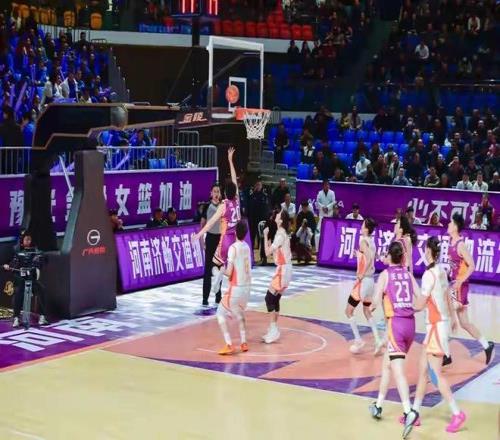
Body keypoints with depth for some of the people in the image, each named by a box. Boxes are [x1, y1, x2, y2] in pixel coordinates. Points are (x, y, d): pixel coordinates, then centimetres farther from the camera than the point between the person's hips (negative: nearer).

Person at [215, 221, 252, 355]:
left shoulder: (233, 247, -14)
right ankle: (243, 343, 22)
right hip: (247, 287, 7)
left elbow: (229, 272, -15)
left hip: (236, 288, -7)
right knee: (240, 314, 28)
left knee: (221, 313, 3)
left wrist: (221, 270, 5)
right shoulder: (247, 247, 8)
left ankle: (229, 345, -6)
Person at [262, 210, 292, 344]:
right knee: (275, 299, 13)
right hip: (283, 269, 10)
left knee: (269, 298, -7)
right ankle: (273, 330, 19)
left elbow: (268, 252, -18)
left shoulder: (280, 235, -19)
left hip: (283, 270, -10)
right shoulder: (281, 233, 11)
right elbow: (272, 251, 15)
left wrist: (265, 235, -13)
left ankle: (273, 330, -4)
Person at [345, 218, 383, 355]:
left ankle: (358, 341, 3)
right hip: (371, 280, 8)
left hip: (363, 281, -8)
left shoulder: (363, 241, -15)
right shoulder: (371, 241, 9)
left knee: (349, 311, 4)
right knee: (367, 312, 20)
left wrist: (362, 274, -24)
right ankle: (377, 340, 11)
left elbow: (369, 259, -29)